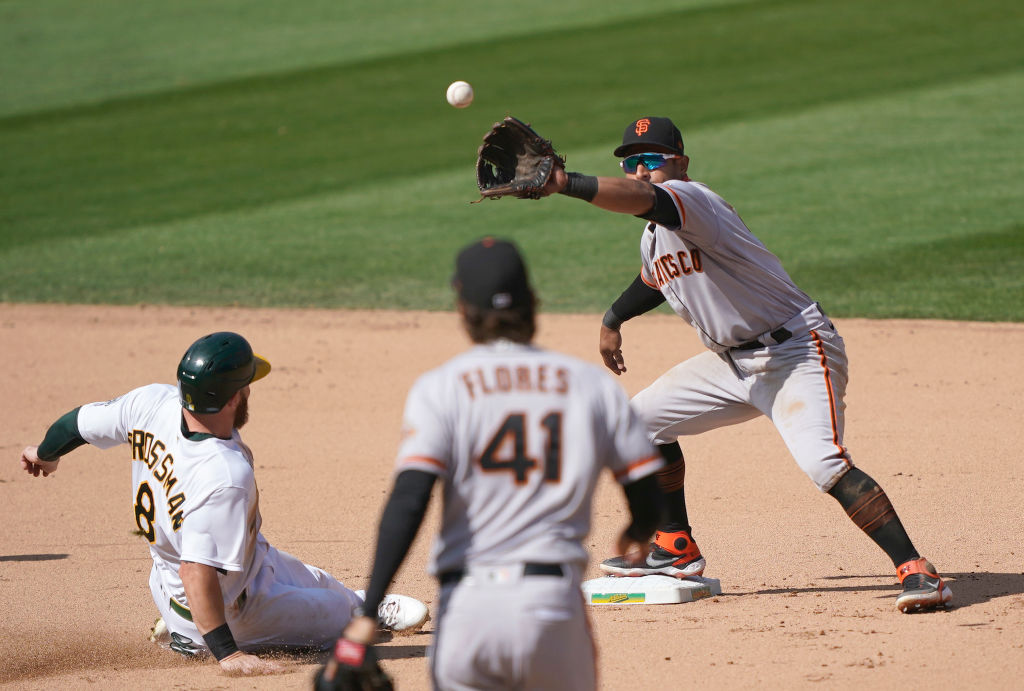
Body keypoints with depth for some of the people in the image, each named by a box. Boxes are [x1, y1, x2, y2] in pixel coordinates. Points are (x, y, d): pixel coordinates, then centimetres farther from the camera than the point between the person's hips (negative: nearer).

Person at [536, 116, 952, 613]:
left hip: (797, 352, -10)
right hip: (733, 362, 10)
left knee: (824, 464, -29)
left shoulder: (689, 199, -20)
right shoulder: (654, 236, 10)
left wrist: (565, 183, -53)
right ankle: (676, 549, 26)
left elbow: (643, 198, -43)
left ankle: (914, 569, -26)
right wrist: (613, 319, 27)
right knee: (644, 418, 15)